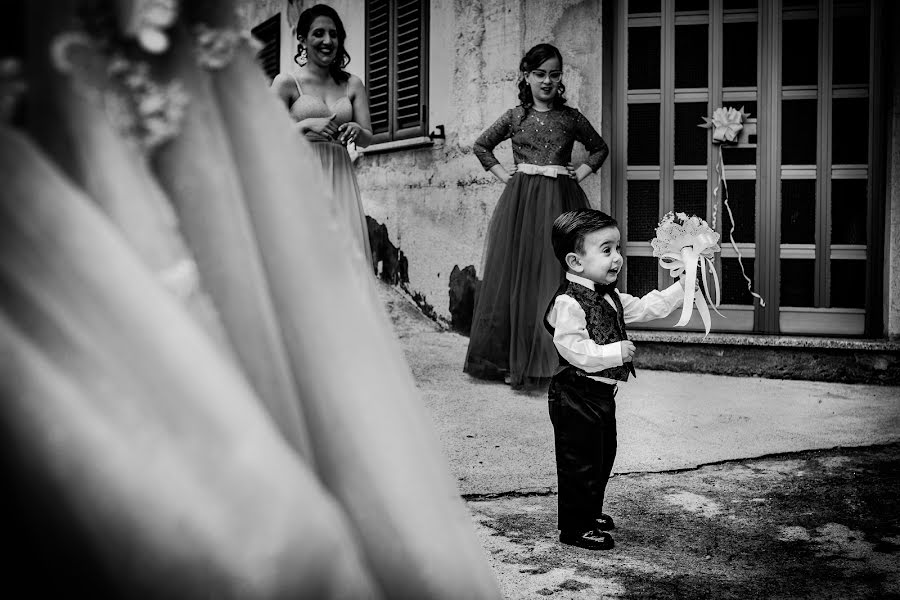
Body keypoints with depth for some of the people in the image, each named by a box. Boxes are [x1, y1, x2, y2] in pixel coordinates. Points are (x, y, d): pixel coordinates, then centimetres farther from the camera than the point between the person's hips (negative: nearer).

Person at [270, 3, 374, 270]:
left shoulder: (352, 84, 12)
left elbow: (367, 138, 12)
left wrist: (356, 130, -10)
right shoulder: (286, 82, 2)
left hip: (340, 176, 3)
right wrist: (307, 124, -16)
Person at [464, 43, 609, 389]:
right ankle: (515, 359, 7)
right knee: (516, 276, 0)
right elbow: (481, 146, 18)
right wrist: (504, 176, 8)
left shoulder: (570, 117, 7)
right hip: (521, 202, 0)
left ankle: (553, 360, 3)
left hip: (561, 202, 0)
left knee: (556, 278, -3)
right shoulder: (516, 116, 7)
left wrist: (580, 174, 6)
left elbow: (599, 148, 20)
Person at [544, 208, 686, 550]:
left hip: (602, 394, 10)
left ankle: (590, 513, 36)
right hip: (577, 397, -10)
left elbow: (646, 308, 17)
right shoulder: (568, 303, -22)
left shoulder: (611, 298, 10)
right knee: (579, 463, -1)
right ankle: (575, 527, 10)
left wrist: (682, 288, 11)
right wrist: (616, 352, -29)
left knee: (603, 457, 20)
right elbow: (572, 348, -29)